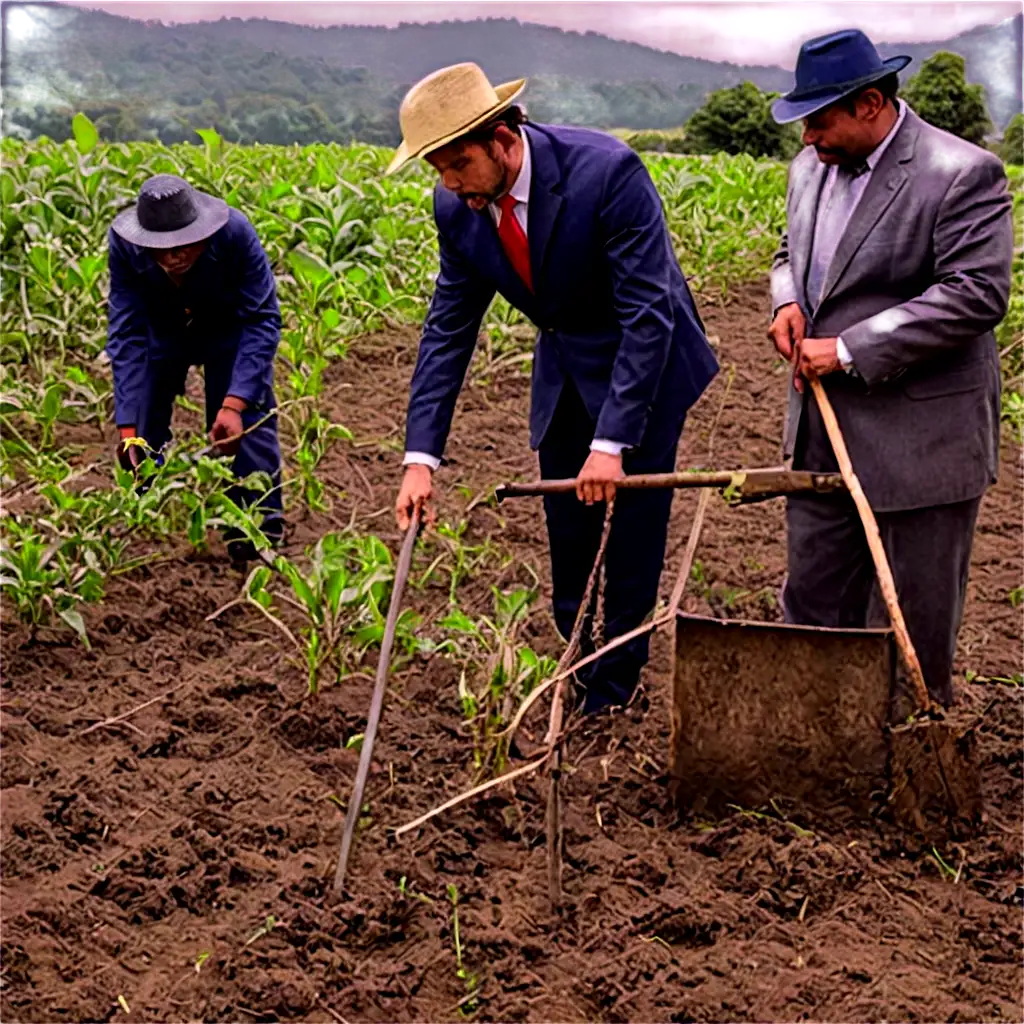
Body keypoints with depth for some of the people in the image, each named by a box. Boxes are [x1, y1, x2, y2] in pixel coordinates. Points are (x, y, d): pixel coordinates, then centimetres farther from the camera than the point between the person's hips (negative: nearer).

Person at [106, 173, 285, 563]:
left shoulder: (236, 234, -39)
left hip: (230, 327, -2)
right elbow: (127, 334, -30)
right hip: (160, 327, 2)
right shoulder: (124, 245, -33)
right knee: (142, 422, 1)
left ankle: (262, 528, -3)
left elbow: (262, 321, -34)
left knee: (249, 420, -14)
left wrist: (235, 403, -46)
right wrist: (127, 427, -38)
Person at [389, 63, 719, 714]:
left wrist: (612, 442, -29)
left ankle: (611, 699, 13)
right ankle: (576, 677, 29)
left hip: (645, 364, -5)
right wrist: (421, 457, -14)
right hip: (564, 375, 6)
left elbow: (648, 314, -28)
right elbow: (448, 331, -5)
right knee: (569, 539, 11)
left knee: (630, 534, -1)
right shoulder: (457, 209, -11)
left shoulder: (606, 171, -30)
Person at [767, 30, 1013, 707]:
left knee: (915, 615, 6)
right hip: (825, 430, 7)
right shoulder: (811, 168, 9)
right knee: (814, 598, 14)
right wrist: (788, 301, -1)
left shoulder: (963, 174, -15)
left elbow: (977, 294, -22)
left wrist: (851, 348, -22)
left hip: (919, 438, -7)